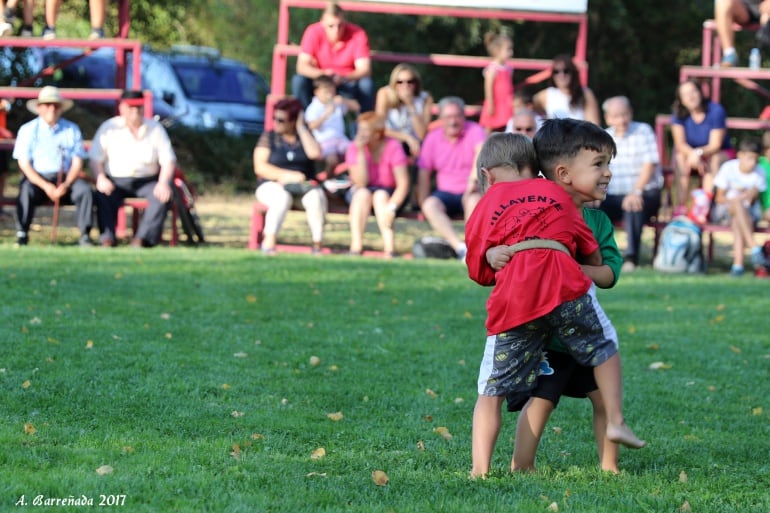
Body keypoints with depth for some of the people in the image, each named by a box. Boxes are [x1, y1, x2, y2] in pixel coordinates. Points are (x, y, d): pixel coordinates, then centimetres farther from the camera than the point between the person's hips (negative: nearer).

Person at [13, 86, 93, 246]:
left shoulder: (72, 130, 8)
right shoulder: (28, 130, 3)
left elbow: (77, 163, 3)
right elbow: (24, 163, -3)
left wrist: (66, 185, -16)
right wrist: (45, 186, -16)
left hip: (65, 178, 2)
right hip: (37, 178, -2)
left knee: (85, 190, -26)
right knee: (26, 191, -33)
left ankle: (85, 236, -21)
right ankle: (22, 235, -24)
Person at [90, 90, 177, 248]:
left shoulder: (155, 129, 6)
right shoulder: (109, 128, 4)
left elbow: (168, 160, 3)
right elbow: (95, 159, 0)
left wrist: (163, 183, -17)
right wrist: (101, 179, -21)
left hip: (147, 180, 1)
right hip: (116, 180, -1)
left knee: (162, 196, -29)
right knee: (103, 195, -33)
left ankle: (142, 238, -34)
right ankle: (107, 239, -34)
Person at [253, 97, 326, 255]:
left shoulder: (305, 136, 12)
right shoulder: (269, 137, 7)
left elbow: (315, 153, -10)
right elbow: (260, 167, -4)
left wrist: (301, 128, -4)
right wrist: (288, 175, -14)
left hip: (304, 185, 2)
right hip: (272, 185, -2)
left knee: (316, 196, -33)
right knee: (282, 197, -38)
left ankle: (318, 245, -32)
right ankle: (269, 242, -40)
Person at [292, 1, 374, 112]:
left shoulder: (357, 34, -19)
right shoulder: (313, 32, -17)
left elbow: (364, 70, -23)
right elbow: (302, 66, -22)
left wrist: (343, 78, -43)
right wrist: (322, 74, -43)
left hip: (348, 83, -1)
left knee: (367, 83, -31)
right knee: (299, 80, -27)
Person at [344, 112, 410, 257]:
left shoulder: (393, 147, -18)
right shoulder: (354, 148, -13)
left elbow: (403, 183, -24)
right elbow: (361, 182, -23)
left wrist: (391, 208, -37)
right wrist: (361, 152, -29)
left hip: (389, 195, -1)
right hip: (359, 195, 1)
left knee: (380, 195, -33)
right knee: (363, 193, -31)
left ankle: (390, 249, -42)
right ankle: (356, 247, -38)